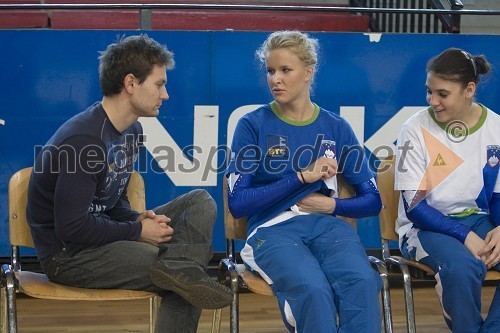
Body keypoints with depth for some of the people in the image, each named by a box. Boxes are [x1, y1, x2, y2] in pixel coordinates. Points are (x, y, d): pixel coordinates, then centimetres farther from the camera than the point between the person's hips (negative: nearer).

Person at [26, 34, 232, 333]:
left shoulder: (132, 131, 8)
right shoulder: (84, 140, -24)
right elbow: (71, 228, -25)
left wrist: (137, 219, -6)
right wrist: (138, 231, -16)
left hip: (102, 235, 10)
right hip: (68, 256, -10)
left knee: (201, 202, -7)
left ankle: (181, 270, -25)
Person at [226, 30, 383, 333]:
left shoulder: (336, 128, 14)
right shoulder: (253, 125, 7)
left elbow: (372, 202, 17)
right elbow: (237, 203, -3)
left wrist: (333, 205, -4)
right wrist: (301, 177, -8)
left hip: (327, 225, 2)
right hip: (273, 230, -2)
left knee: (362, 283, -33)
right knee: (314, 290, -35)